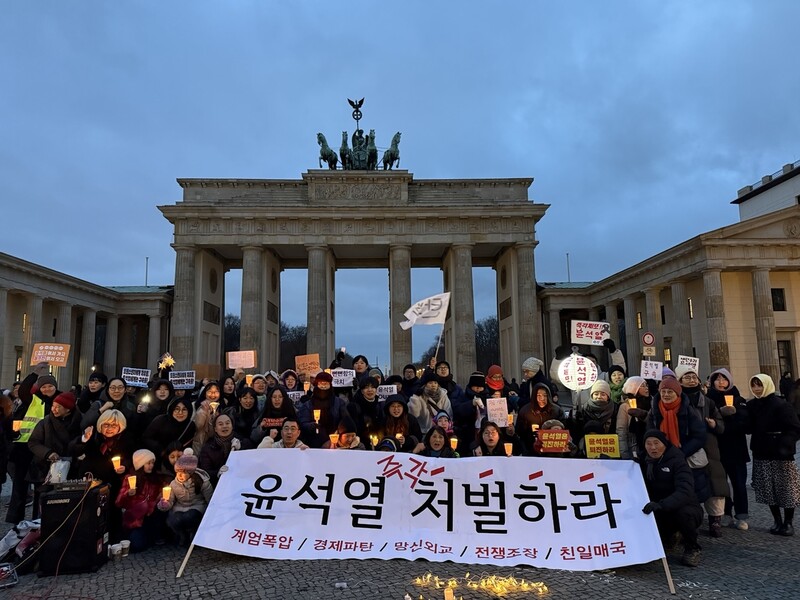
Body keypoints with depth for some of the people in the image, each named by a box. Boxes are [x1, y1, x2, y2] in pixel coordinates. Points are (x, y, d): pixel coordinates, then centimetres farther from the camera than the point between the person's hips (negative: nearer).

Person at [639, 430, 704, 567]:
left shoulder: (677, 461, -17)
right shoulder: (644, 461, 2)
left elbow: (685, 491, -32)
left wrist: (661, 504, -48)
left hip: (687, 510, -5)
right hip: (661, 515, 5)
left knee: (682, 512, -37)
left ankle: (692, 549, -7)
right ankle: (667, 537, 15)